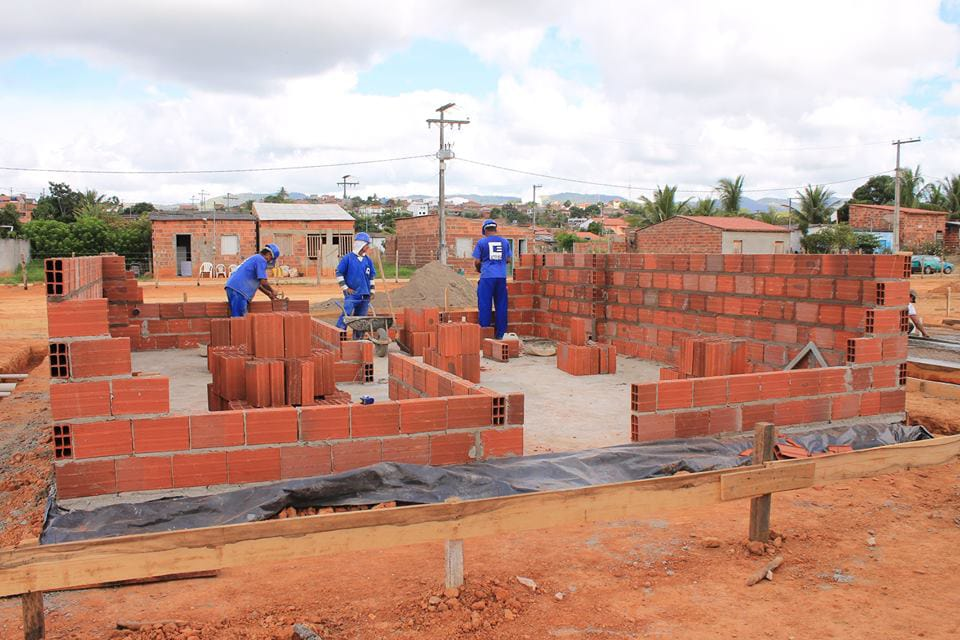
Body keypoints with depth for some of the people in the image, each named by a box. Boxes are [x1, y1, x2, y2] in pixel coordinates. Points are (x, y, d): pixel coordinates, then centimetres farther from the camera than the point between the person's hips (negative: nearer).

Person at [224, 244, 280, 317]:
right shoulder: (261, 260, -4)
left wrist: (269, 294, 34)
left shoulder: (255, 258, 27)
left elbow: (257, 283, 33)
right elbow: (263, 281, -11)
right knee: (239, 318, -11)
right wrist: (272, 291, 5)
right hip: (238, 289, -10)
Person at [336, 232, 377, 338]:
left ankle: (358, 338, 16)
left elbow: (372, 276, 20)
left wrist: (372, 290, 14)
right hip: (351, 294, -5)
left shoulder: (368, 260, 11)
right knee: (346, 314, -15)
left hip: (365, 295, 5)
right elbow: (339, 273, 0)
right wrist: (345, 288, -4)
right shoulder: (348, 258, -3)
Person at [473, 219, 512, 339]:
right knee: (501, 305, 9)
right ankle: (500, 333, 12)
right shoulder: (505, 242, 9)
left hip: (487, 276, -3)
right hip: (501, 277, 3)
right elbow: (508, 259, 14)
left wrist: (479, 269, 20)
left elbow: (476, 262, -1)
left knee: (485, 306, 3)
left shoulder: (482, 242, -1)